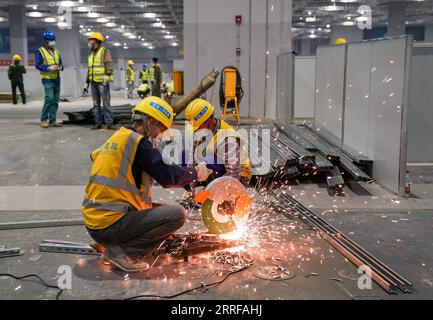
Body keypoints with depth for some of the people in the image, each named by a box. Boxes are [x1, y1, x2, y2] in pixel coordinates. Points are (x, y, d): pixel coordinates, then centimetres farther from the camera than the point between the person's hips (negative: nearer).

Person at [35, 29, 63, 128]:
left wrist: (60, 67, -4)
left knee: (55, 100, 6)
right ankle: (43, 120, -6)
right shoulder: (40, 51, -3)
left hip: (57, 78, 7)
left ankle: (52, 120, 12)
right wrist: (49, 68, -21)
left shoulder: (56, 51, 16)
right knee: (49, 98, -17)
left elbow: (60, 63, 18)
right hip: (47, 79, -7)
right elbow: (38, 64, -9)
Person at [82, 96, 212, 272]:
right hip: (110, 225, -10)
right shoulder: (137, 142, -12)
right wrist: (195, 172, 4)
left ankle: (114, 245, 10)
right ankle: (123, 252, -9)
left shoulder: (116, 138, 16)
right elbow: (168, 176, -14)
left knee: (161, 209, 24)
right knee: (177, 215, -11)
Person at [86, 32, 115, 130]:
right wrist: (87, 82, 21)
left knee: (106, 103, -8)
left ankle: (109, 123, -7)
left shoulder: (104, 51, -1)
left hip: (103, 82, -7)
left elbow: (109, 64, -12)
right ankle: (98, 123, 10)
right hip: (93, 82, 7)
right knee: (96, 104, 7)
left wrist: (107, 75, -26)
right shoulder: (90, 54, 22)